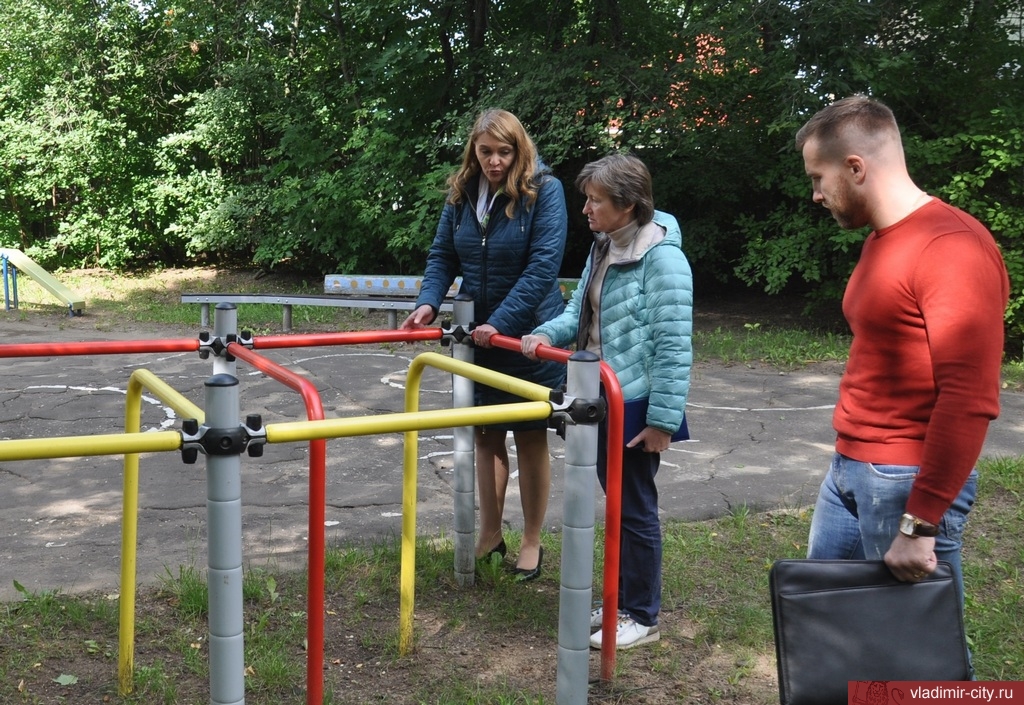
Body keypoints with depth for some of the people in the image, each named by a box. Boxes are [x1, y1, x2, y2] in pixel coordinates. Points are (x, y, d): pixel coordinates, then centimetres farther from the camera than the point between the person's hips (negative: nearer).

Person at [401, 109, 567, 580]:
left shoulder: (543, 190, -14)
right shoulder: (462, 193, 1)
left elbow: (543, 266, -21)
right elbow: (442, 255, 4)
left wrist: (500, 323, -25)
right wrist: (429, 302, -15)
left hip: (529, 335, -5)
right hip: (478, 333, 5)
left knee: (530, 436, 7)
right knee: (485, 434, 13)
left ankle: (531, 542, 21)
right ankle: (490, 533, 28)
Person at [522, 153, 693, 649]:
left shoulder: (661, 257, -18)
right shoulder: (603, 249, 10)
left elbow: (673, 345, -20)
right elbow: (580, 313, 18)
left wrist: (663, 419, -20)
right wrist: (548, 334, -3)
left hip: (635, 407, -9)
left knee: (635, 508, 3)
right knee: (615, 500, 18)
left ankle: (642, 617, 18)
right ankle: (621, 601, 32)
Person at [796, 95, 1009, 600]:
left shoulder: (952, 247, -18)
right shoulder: (881, 241, 13)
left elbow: (969, 400, -23)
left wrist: (920, 524, -22)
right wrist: (848, 458, 17)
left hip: (909, 481, -9)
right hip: (848, 470, 9)